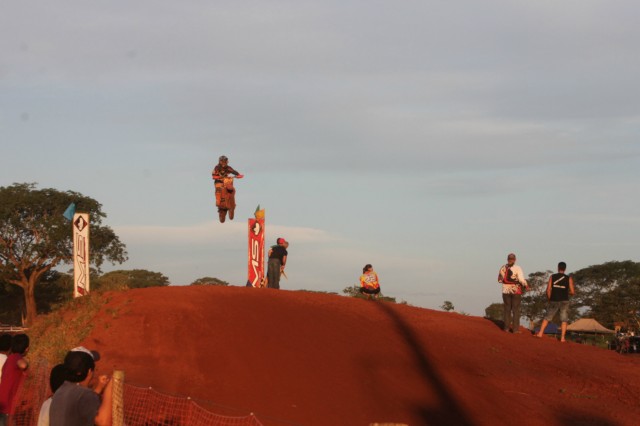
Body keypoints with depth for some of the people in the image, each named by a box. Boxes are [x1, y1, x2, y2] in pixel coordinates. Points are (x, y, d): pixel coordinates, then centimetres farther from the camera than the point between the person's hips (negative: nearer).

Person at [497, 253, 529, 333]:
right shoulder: (517, 268, -11)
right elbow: (521, 279, -17)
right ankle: (515, 329, 0)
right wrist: (526, 285, 1)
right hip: (516, 291, -3)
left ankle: (506, 327, 13)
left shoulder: (503, 268, 0)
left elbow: (500, 280, 7)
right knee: (516, 309, 2)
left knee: (507, 309, 12)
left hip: (506, 290, 3)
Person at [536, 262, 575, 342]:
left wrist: (549, 300, 10)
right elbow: (572, 292, -5)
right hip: (564, 301, -1)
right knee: (564, 320, 4)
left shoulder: (552, 277, 2)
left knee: (547, 317, 11)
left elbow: (548, 290, -2)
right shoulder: (569, 278, -1)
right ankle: (562, 337, -3)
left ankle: (540, 333, 4)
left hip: (554, 301, 1)